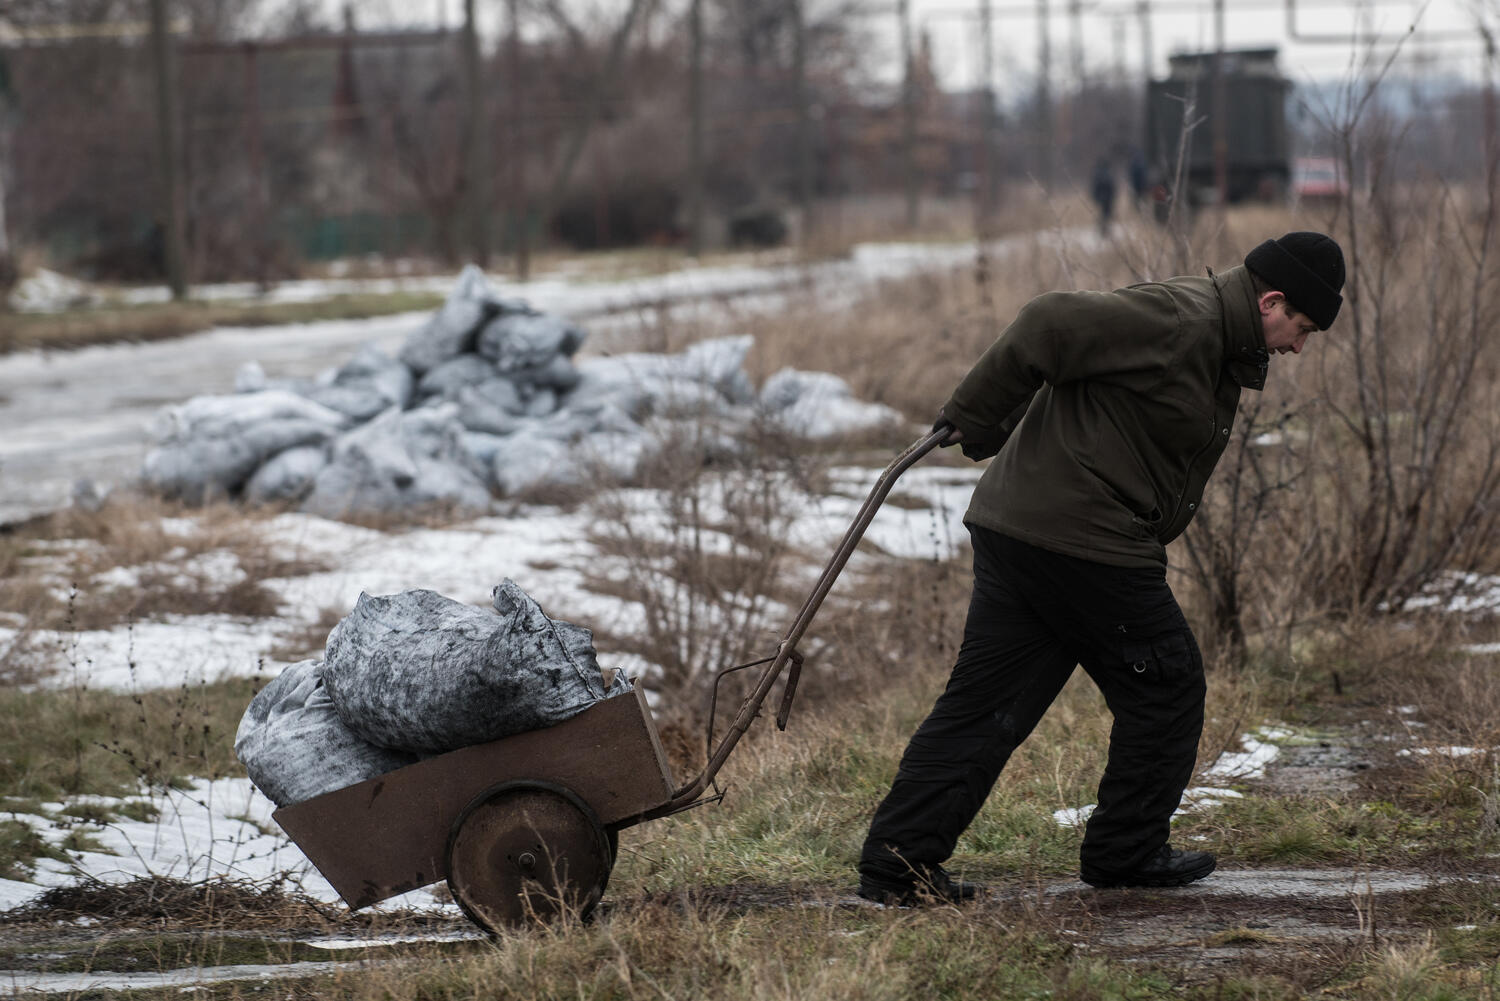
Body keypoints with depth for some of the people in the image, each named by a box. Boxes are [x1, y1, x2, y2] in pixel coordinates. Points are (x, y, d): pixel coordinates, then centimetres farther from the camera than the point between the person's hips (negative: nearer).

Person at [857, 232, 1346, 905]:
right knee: (1166, 688, 5)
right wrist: (973, 425, -11)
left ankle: (897, 859, 3)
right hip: (1083, 543, -10)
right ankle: (1125, 848, 17)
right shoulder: (1179, 321, -14)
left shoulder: (1217, 343, 19)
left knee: (986, 700, 7)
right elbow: (1049, 326, -18)